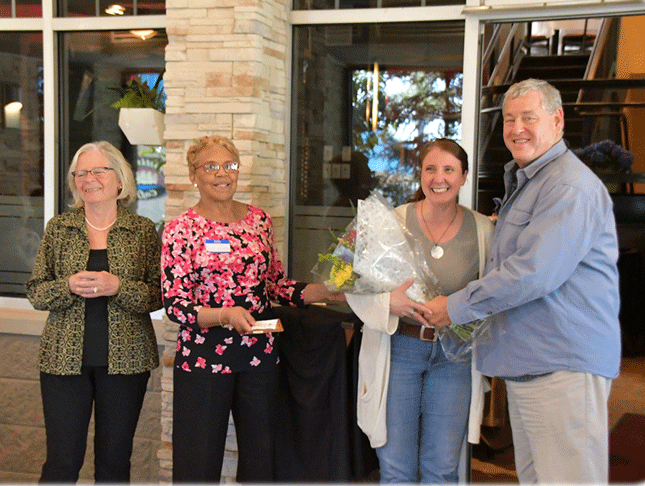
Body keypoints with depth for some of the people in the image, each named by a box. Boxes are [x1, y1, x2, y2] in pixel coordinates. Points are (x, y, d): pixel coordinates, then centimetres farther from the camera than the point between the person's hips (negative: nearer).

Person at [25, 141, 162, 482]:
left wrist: (117, 287, -17)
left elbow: (158, 295, -1)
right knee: (62, 461, 0)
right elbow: (35, 292, 5)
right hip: (65, 358, 1)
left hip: (125, 360, 0)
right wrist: (69, 286, -14)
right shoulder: (58, 228, 6)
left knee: (114, 462, 8)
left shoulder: (143, 230, 3)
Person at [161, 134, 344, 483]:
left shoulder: (259, 220, 8)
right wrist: (225, 315, -23)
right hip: (202, 359, -4)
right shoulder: (181, 229, -5)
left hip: (259, 356, 4)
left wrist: (325, 292, -1)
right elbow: (174, 304, -8)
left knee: (261, 458, 11)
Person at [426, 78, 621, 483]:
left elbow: (534, 273, -23)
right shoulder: (522, 183, 21)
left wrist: (457, 307, -15)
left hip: (565, 366, -10)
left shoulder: (570, 186, -15)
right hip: (525, 360, 10)